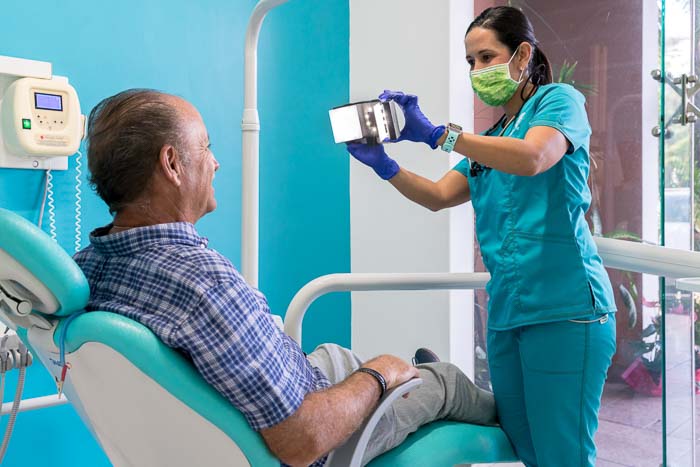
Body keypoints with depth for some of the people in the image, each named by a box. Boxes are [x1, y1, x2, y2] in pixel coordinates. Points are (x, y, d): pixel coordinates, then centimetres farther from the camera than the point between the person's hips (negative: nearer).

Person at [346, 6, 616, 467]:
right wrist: (383, 164, -2)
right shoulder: (491, 139, 23)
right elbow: (438, 196, 15)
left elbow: (532, 158, -20)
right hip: (506, 309, 7)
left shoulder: (559, 100, 1)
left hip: (562, 307, -7)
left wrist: (435, 133, -23)